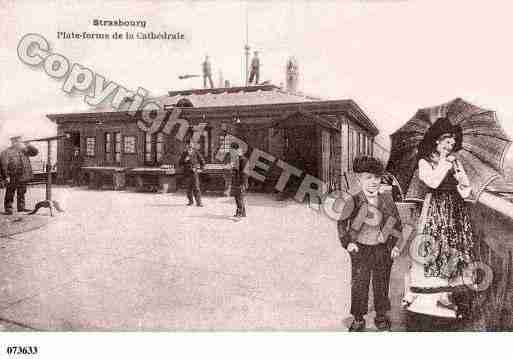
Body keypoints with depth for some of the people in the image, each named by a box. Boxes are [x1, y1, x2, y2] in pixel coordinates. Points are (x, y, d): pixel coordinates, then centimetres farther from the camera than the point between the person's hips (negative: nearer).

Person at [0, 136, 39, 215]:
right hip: (12, 178, -5)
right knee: (10, 194, 1)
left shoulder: (24, 151, 11)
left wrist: (28, 146, -5)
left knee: (21, 193, 12)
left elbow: (35, 152, 9)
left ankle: (21, 207, 20)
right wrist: (6, 176, -13)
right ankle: (8, 209, 9)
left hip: (23, 177, 5)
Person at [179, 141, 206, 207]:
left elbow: (202, 161, 7)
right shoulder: (184, 154, 4)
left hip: (194, 172, -3)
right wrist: (185, 160, -13)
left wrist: (200, 169, -1)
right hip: (187, 173, 3)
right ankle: (190, 201, 21)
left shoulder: (196, 153, -3)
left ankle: (198, 202, -12)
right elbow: (180, 163, 3)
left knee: (196, 187, -11)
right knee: (189, 188, 9)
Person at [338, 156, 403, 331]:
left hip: (383, 249, 2)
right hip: (360, 249, -2)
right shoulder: (354, 201, -10)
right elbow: (342, 223, 2)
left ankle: (381, 316, 33)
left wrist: (395, 244, 4)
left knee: (381, 284, 14)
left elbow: (396, 222, 9)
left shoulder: (387, 199, -2)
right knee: (359, 284, 4)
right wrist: (347, 242, -6)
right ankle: (358, 318, 22)